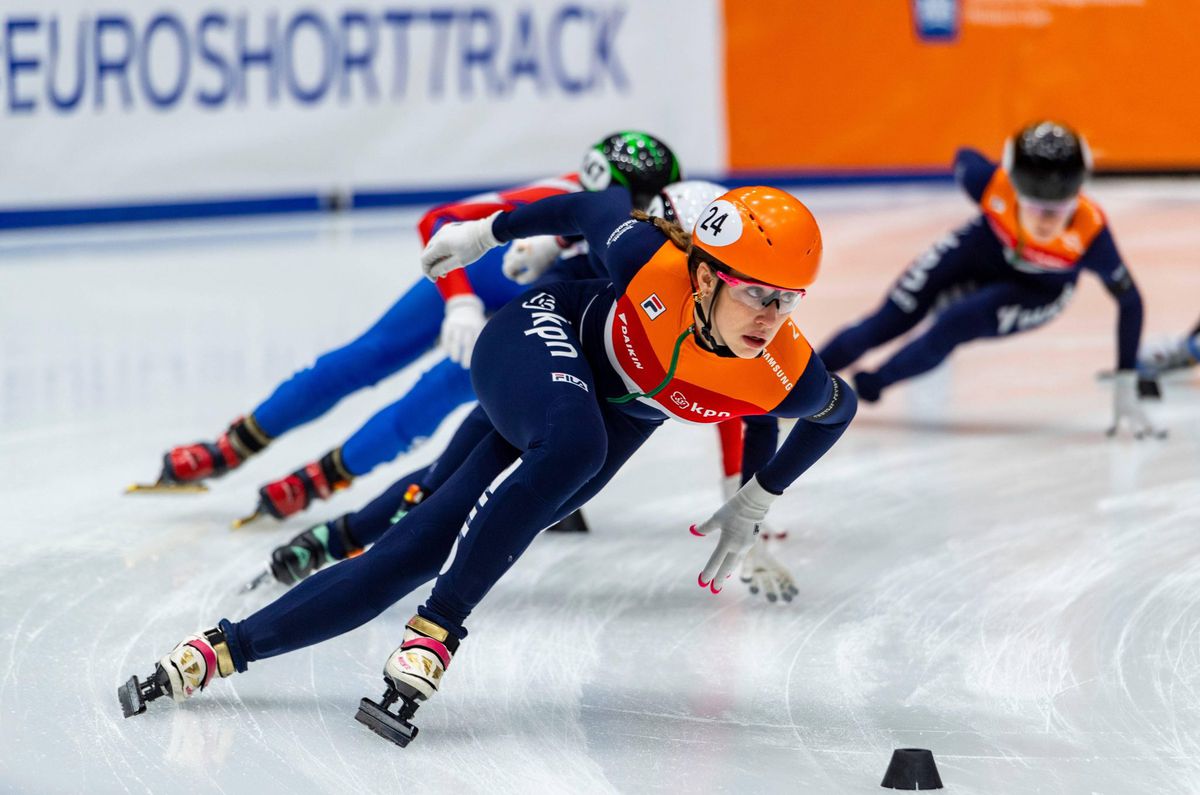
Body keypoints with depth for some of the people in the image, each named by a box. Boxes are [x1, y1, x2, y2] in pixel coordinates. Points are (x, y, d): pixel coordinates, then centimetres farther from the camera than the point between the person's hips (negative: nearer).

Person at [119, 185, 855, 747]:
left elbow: (838, 410, -2)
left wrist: (757, 504, 5)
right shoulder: (654, 259, -32)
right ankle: (431, 638, -33)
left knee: (406, 559, -6)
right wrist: (489, 233, 3)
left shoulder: (785, 375, -25)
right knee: (573, 445, -40)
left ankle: (221, 650, 0)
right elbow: (597, 206, -10)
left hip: (607, 426, 3)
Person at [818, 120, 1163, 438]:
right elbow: (965, 158, -12)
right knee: (892, 319, -1)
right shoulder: (989, 182, -38)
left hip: (1040, 291, -2)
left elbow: (1129, 300, -28)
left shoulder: (1090, 232, -42)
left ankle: (873, 384, 9)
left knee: (954, 325, -20)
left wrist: (1125, 389, -28)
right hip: (984, 249, 2)